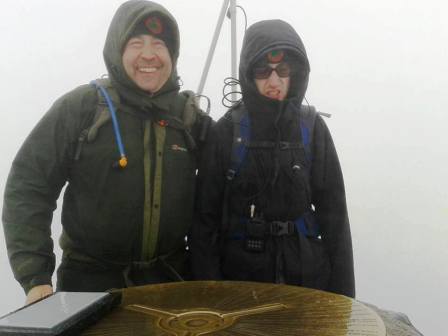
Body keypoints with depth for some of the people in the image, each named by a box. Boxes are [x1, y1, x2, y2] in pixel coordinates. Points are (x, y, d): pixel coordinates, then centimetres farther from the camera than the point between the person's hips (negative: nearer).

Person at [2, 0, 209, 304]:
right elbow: (27, 187, -10)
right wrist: (35, 276, -15)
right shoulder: (79, 108, -11)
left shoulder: (191, 117, -1)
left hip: (172, 277, 3)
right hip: (91, 279, -2)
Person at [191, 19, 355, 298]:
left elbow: (333, 212, -2)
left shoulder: (313, 128, -3)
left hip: (307, 273, 1)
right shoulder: (227, 131, -6)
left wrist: (342, 291, -4)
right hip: (241, 275, -1)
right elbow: (206, 215, -5)